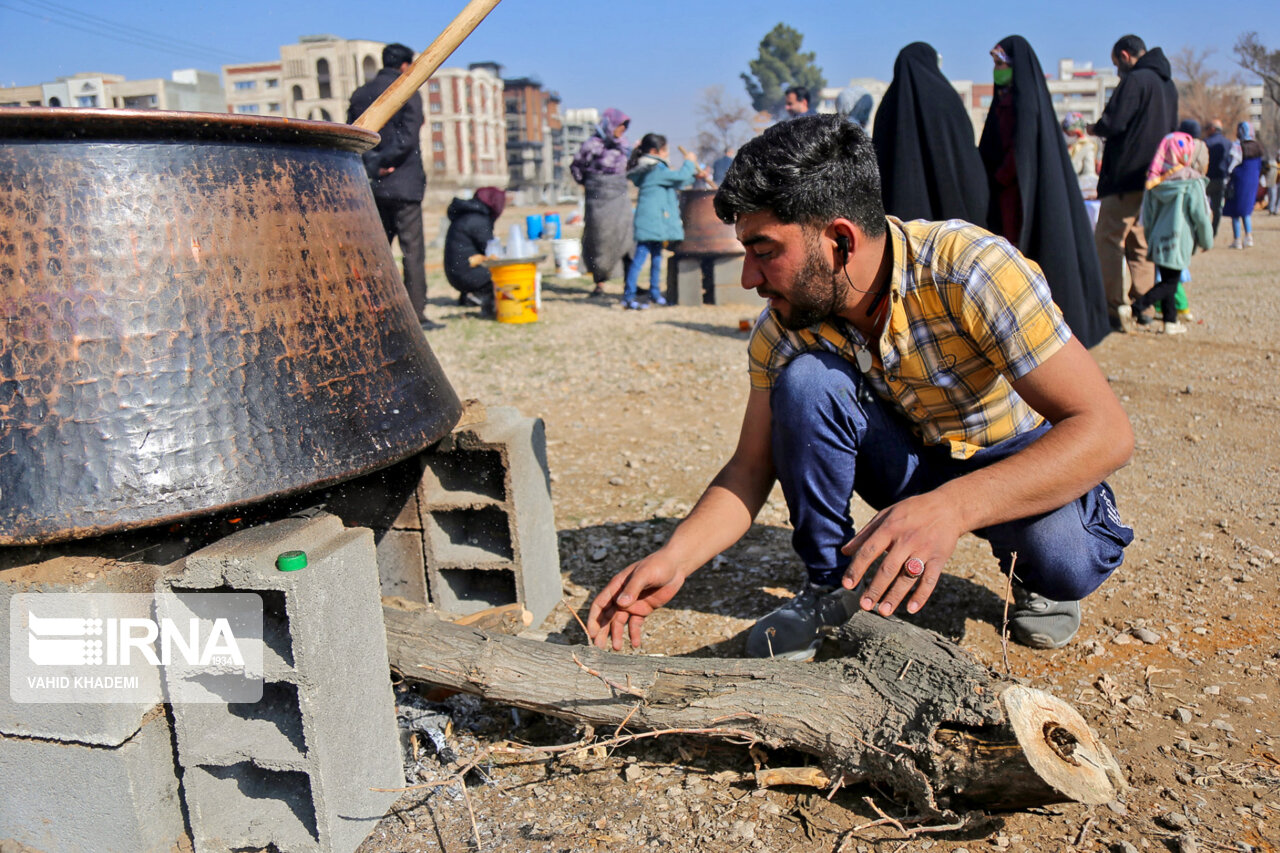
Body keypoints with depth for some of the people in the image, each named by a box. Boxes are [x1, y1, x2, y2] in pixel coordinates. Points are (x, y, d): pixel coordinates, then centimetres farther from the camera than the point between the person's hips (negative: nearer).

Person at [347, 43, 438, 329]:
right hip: (402, 183, -6)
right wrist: (383, 163, -10)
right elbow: (407, 139, -15)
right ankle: (417, 314, -4)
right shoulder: (407, 93, -5)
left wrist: (373, 165, -2)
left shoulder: (360, 95, 13)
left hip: (371, 185, 6)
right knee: (413, 249, -3)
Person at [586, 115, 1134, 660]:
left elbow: (1106, 431, -33)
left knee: (1063, 554, -36)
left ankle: (1042, 580, 1)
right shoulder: (783, 328, -16)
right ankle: (830, 586, -8)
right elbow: (751, 468, -8)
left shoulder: (968, 268, -30)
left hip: (1021, 466, -3)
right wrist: (673, 560, -25)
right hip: (912, 460, 3)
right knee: (804, 381, -25)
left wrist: (952, 506, -48)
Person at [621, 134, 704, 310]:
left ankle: (655, 294, 25)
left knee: (656, 256, 16)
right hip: (650, 221, -11)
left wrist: (695, 176, 26)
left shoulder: (655, 168, 16)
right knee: (640, 257, -10)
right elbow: (680, 177, -17)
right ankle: (628, 297, -10)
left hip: (656, 221, 11)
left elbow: (676, 182, 27)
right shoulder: (656, 169, -14)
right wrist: (689, 163, 0)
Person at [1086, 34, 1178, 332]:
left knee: (1108, 241, -5)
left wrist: (1094, 128, 3)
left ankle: (1116, 309, -9)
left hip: (1127, 177, -9)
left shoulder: (1135, 80, -11)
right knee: (1140, 243, 14)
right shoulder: (1168, 84, 17)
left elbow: (1113, 124, -19)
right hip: (1155, 179, 9)